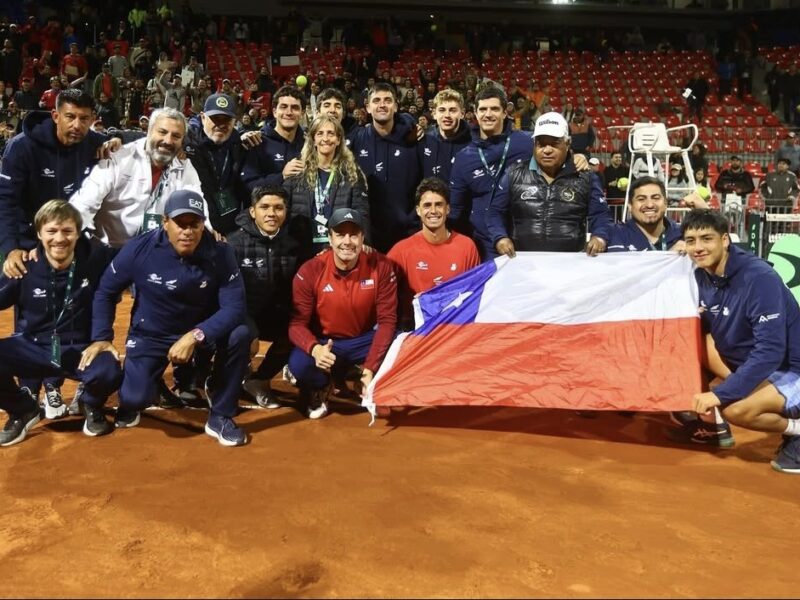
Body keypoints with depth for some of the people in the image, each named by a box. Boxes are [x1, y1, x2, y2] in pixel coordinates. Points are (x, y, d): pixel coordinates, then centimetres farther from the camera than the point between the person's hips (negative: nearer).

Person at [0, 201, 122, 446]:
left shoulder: (96, 257, -13)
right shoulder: (24, 265, -10)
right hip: (34, 347, 2)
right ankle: (23, 411, 8)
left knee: (109, 372, -33)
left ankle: (92, 406, 8)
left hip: (80, 349, -2)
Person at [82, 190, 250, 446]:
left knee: (239, 335, -29)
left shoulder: (220, 253, -19)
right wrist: (101, 337, -8)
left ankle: (220, 417, -9)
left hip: (200, 331, 1)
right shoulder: (140, 249, -17)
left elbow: (234, 307, -23)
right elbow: (106, 291, -2)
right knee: (137, 396, -22)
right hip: (151, 334, -1)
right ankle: (131, 401, 22)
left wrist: (195, 336, -35)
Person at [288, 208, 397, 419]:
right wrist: (315, 349, -38)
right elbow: (297, 322, -14)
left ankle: (364, 381, 5)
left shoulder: (381, 266, -15)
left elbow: (387, 319, -12)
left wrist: (370, 367, -22)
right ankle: (319, 389, 6)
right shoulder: (310, 271, -16)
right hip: (326, 343, -1)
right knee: (298, 363, -33)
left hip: (365, 340, 1)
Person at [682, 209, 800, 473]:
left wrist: (721, 393, -32)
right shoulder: (700, 277, -4)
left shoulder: (759, 278, -26)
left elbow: (771, 350, -31)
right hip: (747, 363, 8)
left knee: (735, 408, -30)